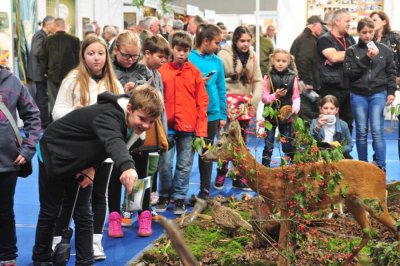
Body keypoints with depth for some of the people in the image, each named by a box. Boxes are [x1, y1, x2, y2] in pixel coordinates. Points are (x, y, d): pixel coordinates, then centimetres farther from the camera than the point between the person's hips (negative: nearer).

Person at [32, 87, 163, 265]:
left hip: (79, 163, 6)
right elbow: (113, 142, -61)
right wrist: (127, 167, -81)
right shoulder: (109, 115, -38)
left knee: (83, 215, 2)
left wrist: (93, 166, -14)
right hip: (54, 154, -6)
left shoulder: (132, 126, -12)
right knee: (50, 212, 6)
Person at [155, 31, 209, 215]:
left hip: (189, 127, 0)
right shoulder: (162, 71, 2)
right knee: (165, 164, 4)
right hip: (167, 125, 0)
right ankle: (164, 196, 21)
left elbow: (202, 101, 2)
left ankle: (179, 198, 20)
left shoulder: (194, 72, 3)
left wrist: (201, 129, -3)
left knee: (185, 165, 7)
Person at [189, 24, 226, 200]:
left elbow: (221, 90, 9)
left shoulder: (217, 61, 4)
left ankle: (205, 191, 23)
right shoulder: (189, 59, -7)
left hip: (212, 113, 4)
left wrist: (223, 115, 7)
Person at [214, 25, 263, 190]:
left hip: (246, 103, 6)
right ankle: (221, 175, 7)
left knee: (242, 140, 9)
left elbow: (258, 80, 13)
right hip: (228, 101, -6)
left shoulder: (252, 56, 11)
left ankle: (240, 178, 15)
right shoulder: (224, 54, -8)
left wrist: (255, 100, 0)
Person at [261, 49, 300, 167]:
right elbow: (264, 98, -4)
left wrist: (295, 108, -17)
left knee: (288, 145, 10)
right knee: (268, 145, 4)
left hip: (287, 116, 1)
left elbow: (296, 97, 1)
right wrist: (275, 95, -21)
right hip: (271, 115, -1)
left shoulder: (293, 78, -1)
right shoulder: (268, 77, -4)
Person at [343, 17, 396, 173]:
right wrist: (367, 58, -13)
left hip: (378, 93, -1)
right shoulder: (352, 51, 5)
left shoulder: (384, 50, 7)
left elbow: (391, 72, 11)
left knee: (377, 130, -9)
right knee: (361, 131, 5)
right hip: (358, 94, 1)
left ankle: (381, 167, -6)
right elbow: (349, 72, -6)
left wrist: (391, 92, 3)